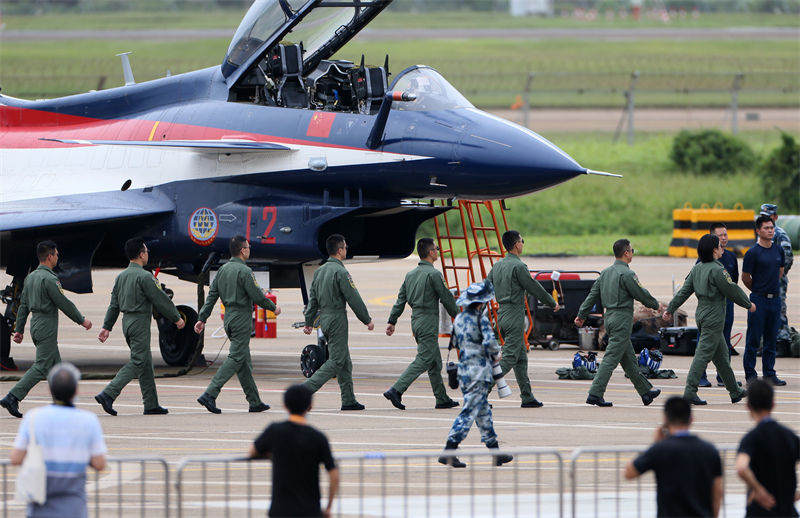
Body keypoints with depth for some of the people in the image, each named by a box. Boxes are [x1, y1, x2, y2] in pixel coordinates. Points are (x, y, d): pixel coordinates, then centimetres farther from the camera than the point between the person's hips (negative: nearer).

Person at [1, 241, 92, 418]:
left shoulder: (31, 277, 11)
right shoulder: (49, 279, -16)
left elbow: (23, 305, 14)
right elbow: (64, 304, -15)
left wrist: (19, 329, 18)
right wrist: (82, 320, -4)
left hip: (36, 325, 10)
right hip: (47, 327, -10)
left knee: (55, 366, 13)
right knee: (41, 367, -9)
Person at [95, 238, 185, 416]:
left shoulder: (121, 276, 10)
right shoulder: (144, 276, -14)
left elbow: (114, 304, 13)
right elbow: (160, 300, -12)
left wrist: (107, 327, 15)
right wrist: (176, 318, -2)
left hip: (127, 321, 9)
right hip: (140, 322, -9)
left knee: (146, 361, 14)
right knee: (137, 362, -8)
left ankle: (151, 404, 16)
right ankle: (108, 395, -19)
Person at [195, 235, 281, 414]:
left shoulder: (223, 270, 10)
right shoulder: (244, 271, -14)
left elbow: (212, 295, 9)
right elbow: (257, 296, -14)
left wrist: (202, 318, 10)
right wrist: (273, 307, 2)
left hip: (229, 317, 9)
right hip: (242, 319, -9)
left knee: (244, 361, 11)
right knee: (236, 358, -10)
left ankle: (255, 401, 15)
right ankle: (210, 394, -20)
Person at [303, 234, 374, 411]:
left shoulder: (319, 271, 11)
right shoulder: (340, 272, -14)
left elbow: (313, 299, 13)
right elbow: (354, 299, -14)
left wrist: (309, 322, 17)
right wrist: (367, 320, -5)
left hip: (324, 318, 9)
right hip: (337, 319, -9)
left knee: (345, 361, 13)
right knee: (337, 361, -7)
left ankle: (349, 401, 13)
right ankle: (306, 388, -17)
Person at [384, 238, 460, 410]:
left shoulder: (410, 275, 11)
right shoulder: (433, 274, -12)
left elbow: (400, 300, 10)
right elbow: (446, 298, -8)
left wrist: (392, 321, 10)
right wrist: (457, 317, 5)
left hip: (416, 321, 9)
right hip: (429, 321, -9)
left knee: (435, 362, 14)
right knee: (423, 360, -10)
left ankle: (442, 399, 17)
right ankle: (396, 391, -20)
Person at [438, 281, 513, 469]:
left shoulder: (459, 319, 8)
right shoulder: (481, 319, -14)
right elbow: (490, 342, -24)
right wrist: (496, 353, -1)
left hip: (463, 370, 8)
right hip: (479, 372, -8)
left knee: (483, 411, 16)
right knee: (469, 411, -6)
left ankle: (495, 451, 23)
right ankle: (449, 451, -13)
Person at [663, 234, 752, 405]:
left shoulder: (697, 269, 8)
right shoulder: (717, 270, -16)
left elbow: (684, 291, 8)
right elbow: (732, 291, -11)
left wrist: (670, 309, 12)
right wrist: (748, 305, 4)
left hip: (702, 314, 9)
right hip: (714, 318, -9)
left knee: (721, 354, 16)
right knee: (703, 354, -9)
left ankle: (735, 391, 25)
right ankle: (690, 391, -14)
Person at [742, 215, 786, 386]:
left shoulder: (778, 250, 9)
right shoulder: (753, 253, -9)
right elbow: (745, 278, -3)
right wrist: (758, 291, 8)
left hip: (775, 299, 6)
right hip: (759, 300, -6)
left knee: (771, 339, 9)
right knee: (754, 339, -2)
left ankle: (769, 374, 15)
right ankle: (750, 375, 3)